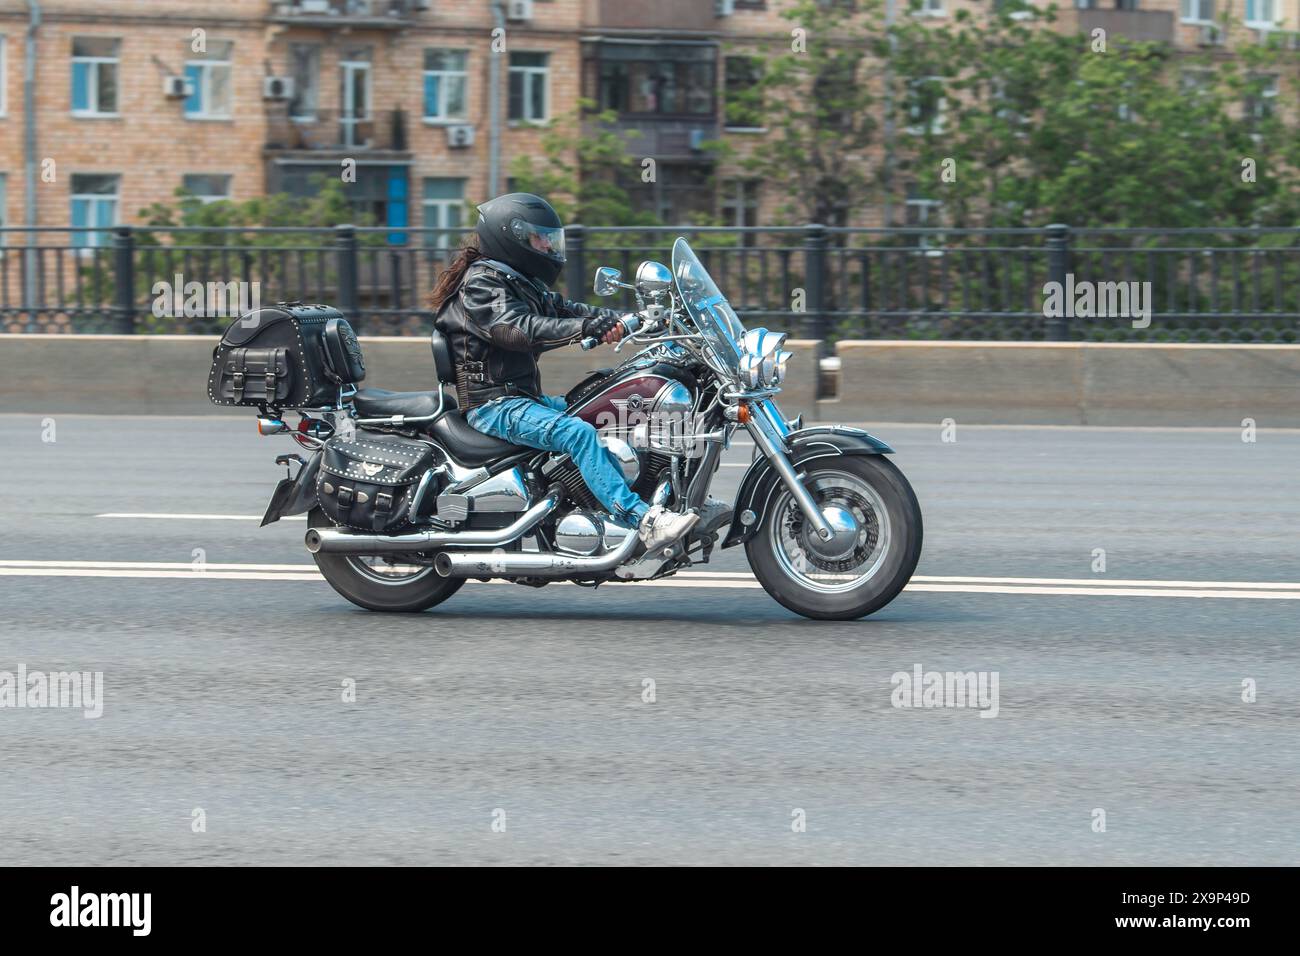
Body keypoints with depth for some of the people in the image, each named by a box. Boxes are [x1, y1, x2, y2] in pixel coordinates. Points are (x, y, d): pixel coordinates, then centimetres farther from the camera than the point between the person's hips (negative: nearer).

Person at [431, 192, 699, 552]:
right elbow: (518, 329, -27)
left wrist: (617, 319, -5)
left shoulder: (520, 281, 20)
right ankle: (645, 523, -38)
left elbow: (562, 309, 12)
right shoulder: (482, 282, -12)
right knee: (579, 434, -28)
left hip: (525, 397, 11)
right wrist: (585, 327, -35)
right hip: (495, 405, -11)